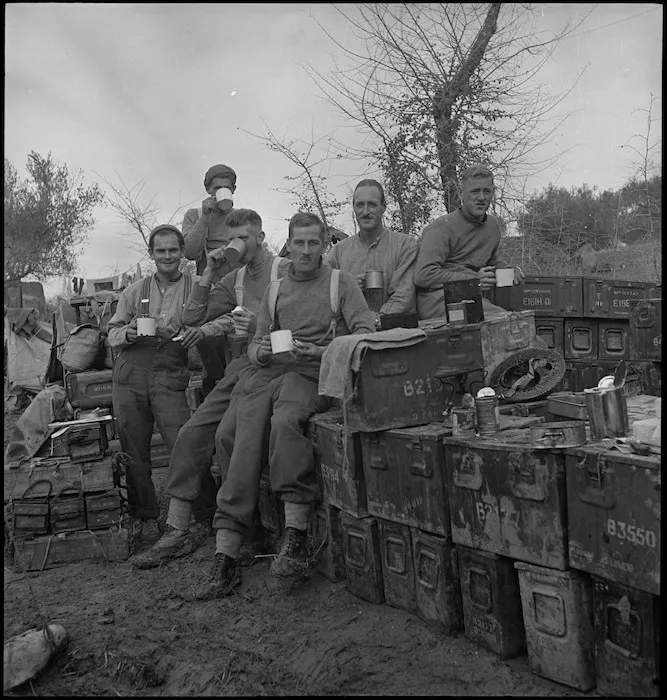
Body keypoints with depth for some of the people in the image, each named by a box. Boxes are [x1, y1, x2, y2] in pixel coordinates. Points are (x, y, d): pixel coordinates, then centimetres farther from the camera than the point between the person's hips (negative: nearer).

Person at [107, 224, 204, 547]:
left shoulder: (195, 287, 7)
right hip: (130, 376, 3)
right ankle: (143, 516, 21)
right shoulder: (134, 291, 15)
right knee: (134, 450, 6)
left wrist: (198, 332, -19)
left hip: (171, 377, -3)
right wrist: (128, 333, -8)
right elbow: (112, 333, 14)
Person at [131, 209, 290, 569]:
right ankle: (177, 530, -2)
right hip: (240, 365, 7)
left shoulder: (285, 270, -2)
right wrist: (209, 272, 6)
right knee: (191, 434, -7)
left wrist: (260, 327, -22)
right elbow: (192, 318, 12)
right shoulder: (234, 279, 19)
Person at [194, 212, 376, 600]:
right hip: (269, 372, 4)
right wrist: (261, 352, -1)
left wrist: (322, 351, -14)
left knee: (284, 422, -36)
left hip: (313, 374, -4)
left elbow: (366, 334, 0)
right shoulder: (275, 290, 25)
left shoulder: (341, 281, 12)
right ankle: (225, 559, -22)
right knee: (240, 434, -22)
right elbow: (255, 346, 23)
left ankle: (295, 537, -31)